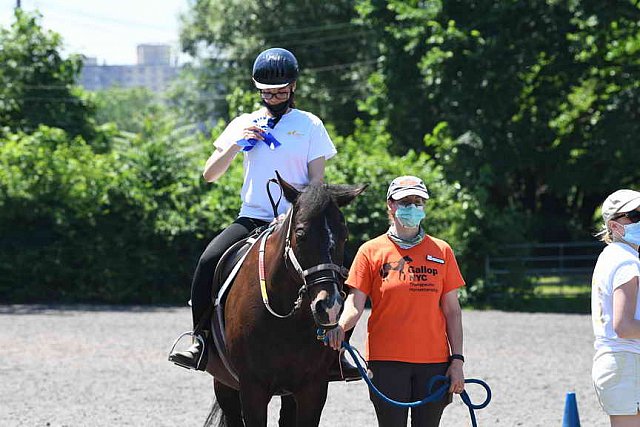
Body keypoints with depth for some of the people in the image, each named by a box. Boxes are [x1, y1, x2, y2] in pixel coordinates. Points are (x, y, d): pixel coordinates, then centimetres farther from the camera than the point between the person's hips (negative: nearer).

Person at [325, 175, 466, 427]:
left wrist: (457, 360, 1)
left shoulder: (441, 251, 8)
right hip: (387, 360, -2)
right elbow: (355, 304, -4)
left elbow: (452, 311, 8)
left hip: (433, 360, 2)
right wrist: (341, 326, -26)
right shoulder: (371, 251, 2)